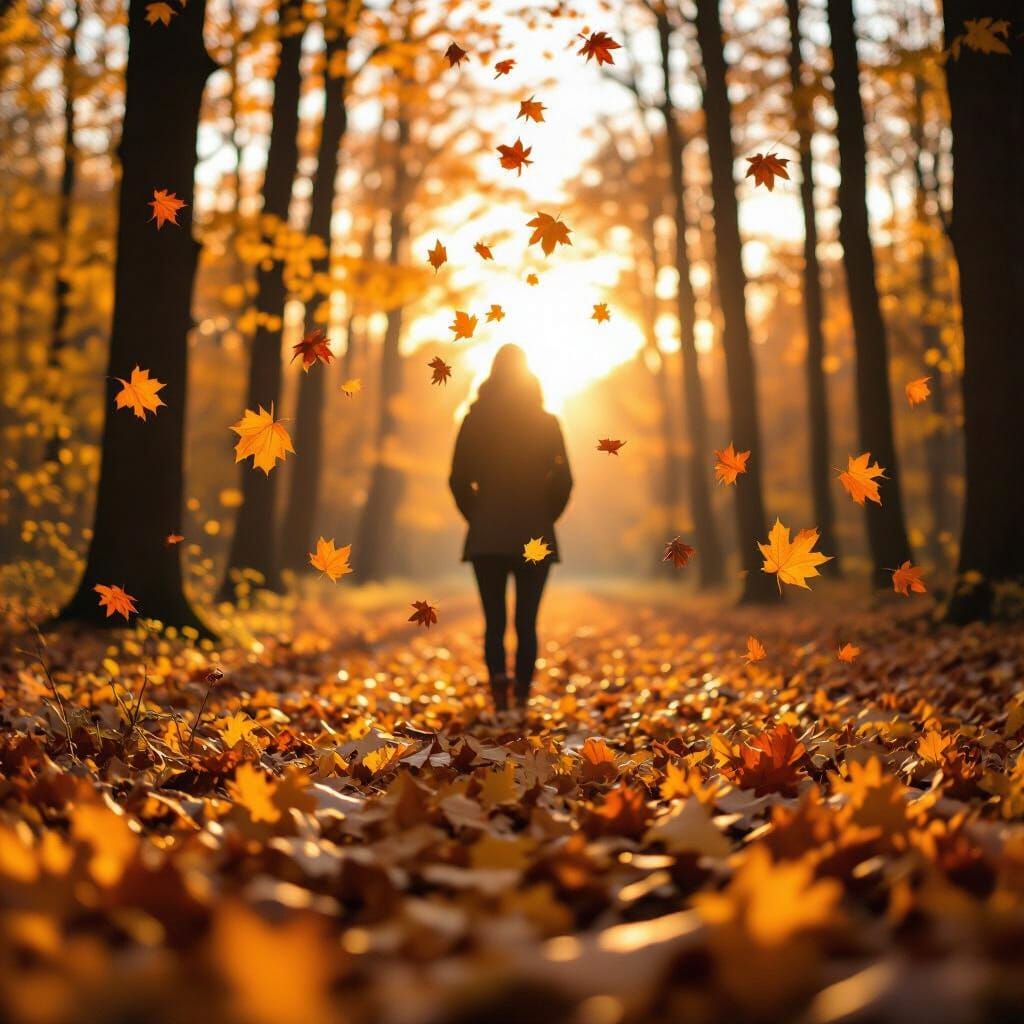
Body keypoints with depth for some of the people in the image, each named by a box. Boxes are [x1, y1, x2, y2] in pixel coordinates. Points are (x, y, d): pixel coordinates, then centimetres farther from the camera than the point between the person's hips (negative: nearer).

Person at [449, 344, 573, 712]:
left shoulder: (476, 420, 0)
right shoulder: (547, 422, 0)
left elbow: (459, 479, -1)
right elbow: (562, 479, -2)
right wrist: (544, 517, 11)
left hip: (487, 534, 0)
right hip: (534, 536, 0)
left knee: (494, 621, 4)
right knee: (526, 622, 7)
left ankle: (498, 679, -19)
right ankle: (522, 696, 3)